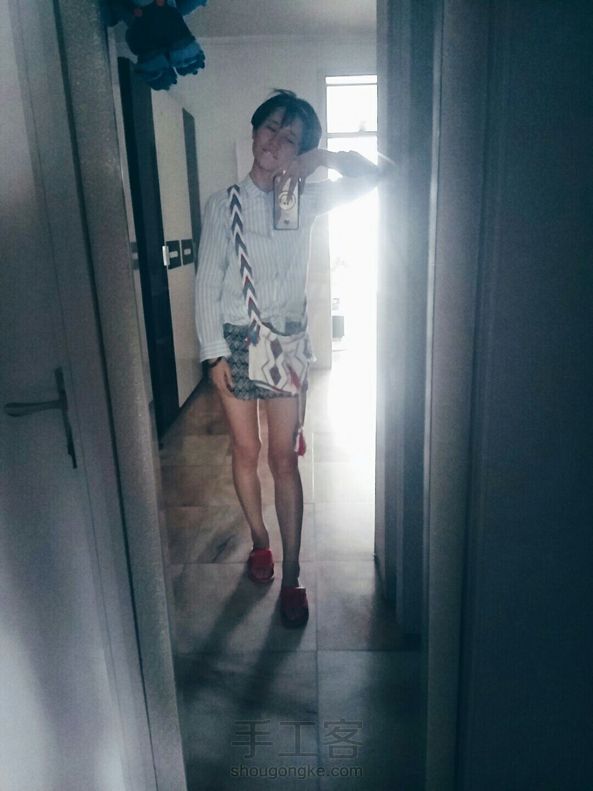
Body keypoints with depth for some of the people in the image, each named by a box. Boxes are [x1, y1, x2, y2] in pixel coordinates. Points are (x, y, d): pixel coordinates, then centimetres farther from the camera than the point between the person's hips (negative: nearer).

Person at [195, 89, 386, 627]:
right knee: (246, 450, 10)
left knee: (283, 458, 1)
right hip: (235, 339, 0)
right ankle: (260, 538, 34)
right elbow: (207, 283, -2)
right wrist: (214, 352, -8)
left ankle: (291, 576, 12)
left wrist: (325, 157, -12)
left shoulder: (307, 200, 5)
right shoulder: (224, 203, 0)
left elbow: (371, 176, 2)